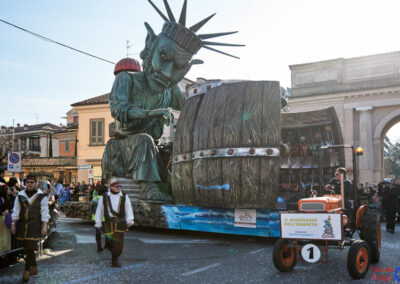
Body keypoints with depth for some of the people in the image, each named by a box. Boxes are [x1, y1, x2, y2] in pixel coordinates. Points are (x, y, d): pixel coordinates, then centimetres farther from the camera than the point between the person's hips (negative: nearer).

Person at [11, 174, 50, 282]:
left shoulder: (41, 196, -2)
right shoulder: (20, 195, 6)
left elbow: (45, 212, -3)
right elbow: (16, 211, 9)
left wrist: (45, 226, -10)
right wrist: (13, 224, 3)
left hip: (35, 225, -4)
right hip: (22, 224, 4)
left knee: (30, 248, -9)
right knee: (27, 247, 11)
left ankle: (27, 271, -1)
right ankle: (34, 267, 28)